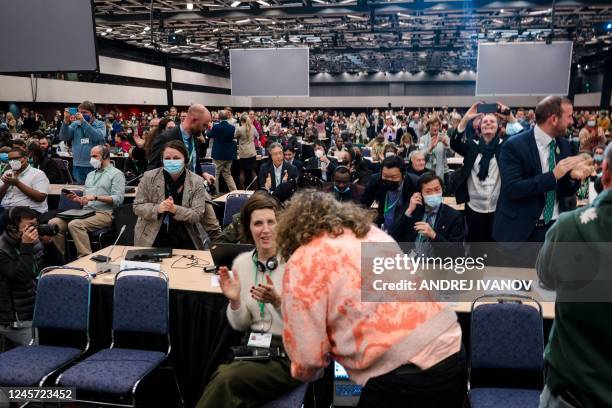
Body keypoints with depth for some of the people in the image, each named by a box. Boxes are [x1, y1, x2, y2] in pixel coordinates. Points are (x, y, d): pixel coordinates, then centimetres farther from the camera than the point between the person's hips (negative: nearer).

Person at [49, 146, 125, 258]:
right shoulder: (90, 175, 28)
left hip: (104, 214, -7)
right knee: (54, 223, -12)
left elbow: (118, 199, -10)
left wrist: (96, 197, -17)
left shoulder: (116, 174, 3)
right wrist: (77, 199, 5)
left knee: (75, 224, -33)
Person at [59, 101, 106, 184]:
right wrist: (66, 121, -16)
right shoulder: (75, 124, 11)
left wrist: (83, 121, -21)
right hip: (78, 166, 3)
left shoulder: (100, 124, 4)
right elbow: (63, 138, -1)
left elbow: (98, 137, -17)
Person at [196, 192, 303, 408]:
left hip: (290, 356, -4)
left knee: (226, 379, -25)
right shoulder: (242, 262, 3)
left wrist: (278, 301, -27)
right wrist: (235, 301, -12)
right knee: (222, 376, -26)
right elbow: (240, 325, 8)